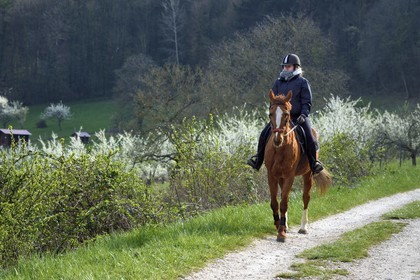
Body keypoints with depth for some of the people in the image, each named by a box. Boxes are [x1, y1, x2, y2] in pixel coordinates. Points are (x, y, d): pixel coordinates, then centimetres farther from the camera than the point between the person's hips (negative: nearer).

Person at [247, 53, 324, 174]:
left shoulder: (302, 82, 1)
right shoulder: (278, 82, 12)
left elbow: (307, 102, -2)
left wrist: (303, 114, -16)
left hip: (298, 117, -3)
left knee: (309, 137, -20)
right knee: (264, 134, -10)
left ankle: (314, 162, -7)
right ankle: (258, 159, 4)